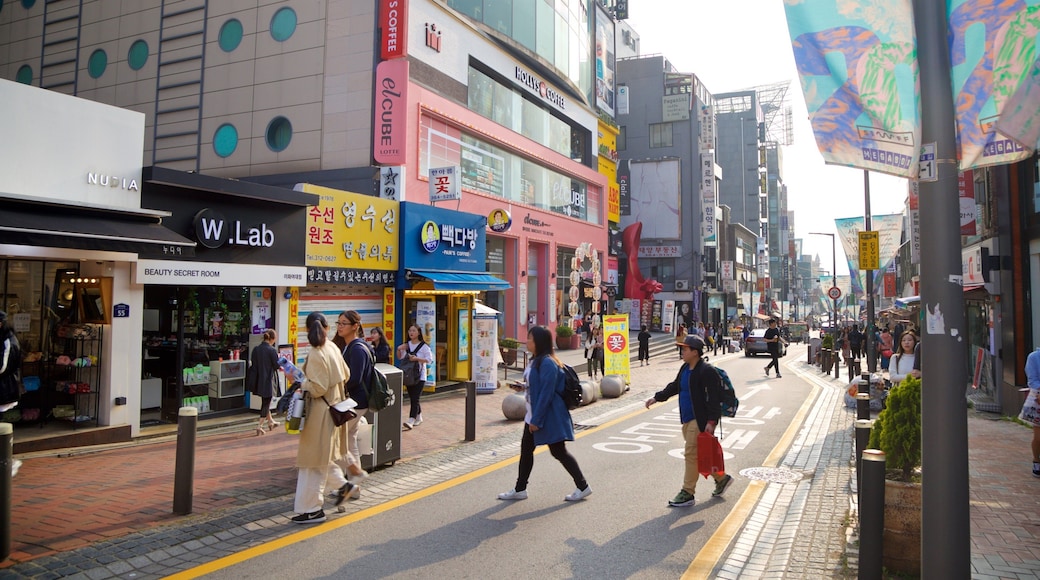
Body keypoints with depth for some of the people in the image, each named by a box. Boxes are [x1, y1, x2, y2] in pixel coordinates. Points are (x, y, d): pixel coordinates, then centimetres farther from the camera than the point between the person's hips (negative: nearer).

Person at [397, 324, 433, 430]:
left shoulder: (424, 346, -8)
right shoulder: (406, 345, 8)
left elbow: (429, 359, -12)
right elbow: (400, 357, 17)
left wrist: (416, 358, -22)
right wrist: (399, 350, -3)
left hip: (419, 376, -6)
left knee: (415, 399, -11)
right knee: (412, 398, 13)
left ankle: (411, 421, -17)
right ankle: (419, 417, 30)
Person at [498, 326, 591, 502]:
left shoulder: (547, 364, -22)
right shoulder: (537, 361, 9)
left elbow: (546, 394, -24)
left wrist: (536, 420, -22)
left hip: (549, 417, -10)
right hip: (534, 415, 10)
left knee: (559, 452, 1)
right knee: (526, 449, 13)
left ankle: (583, 487, 15)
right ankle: (519, 490, 24)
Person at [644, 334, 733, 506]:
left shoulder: (707, 371, -17)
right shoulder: (685, 369, 11)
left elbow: (714, 398, -19)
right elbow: (674, 387, 23)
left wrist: (711, 421, -23)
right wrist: (657, 397, 17)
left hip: (700, 421, -9)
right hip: (688, 419, 9)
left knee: (691, 454, -6)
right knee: (700, 455, 17)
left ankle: (687, 493, 2)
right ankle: (721, 478, 34)